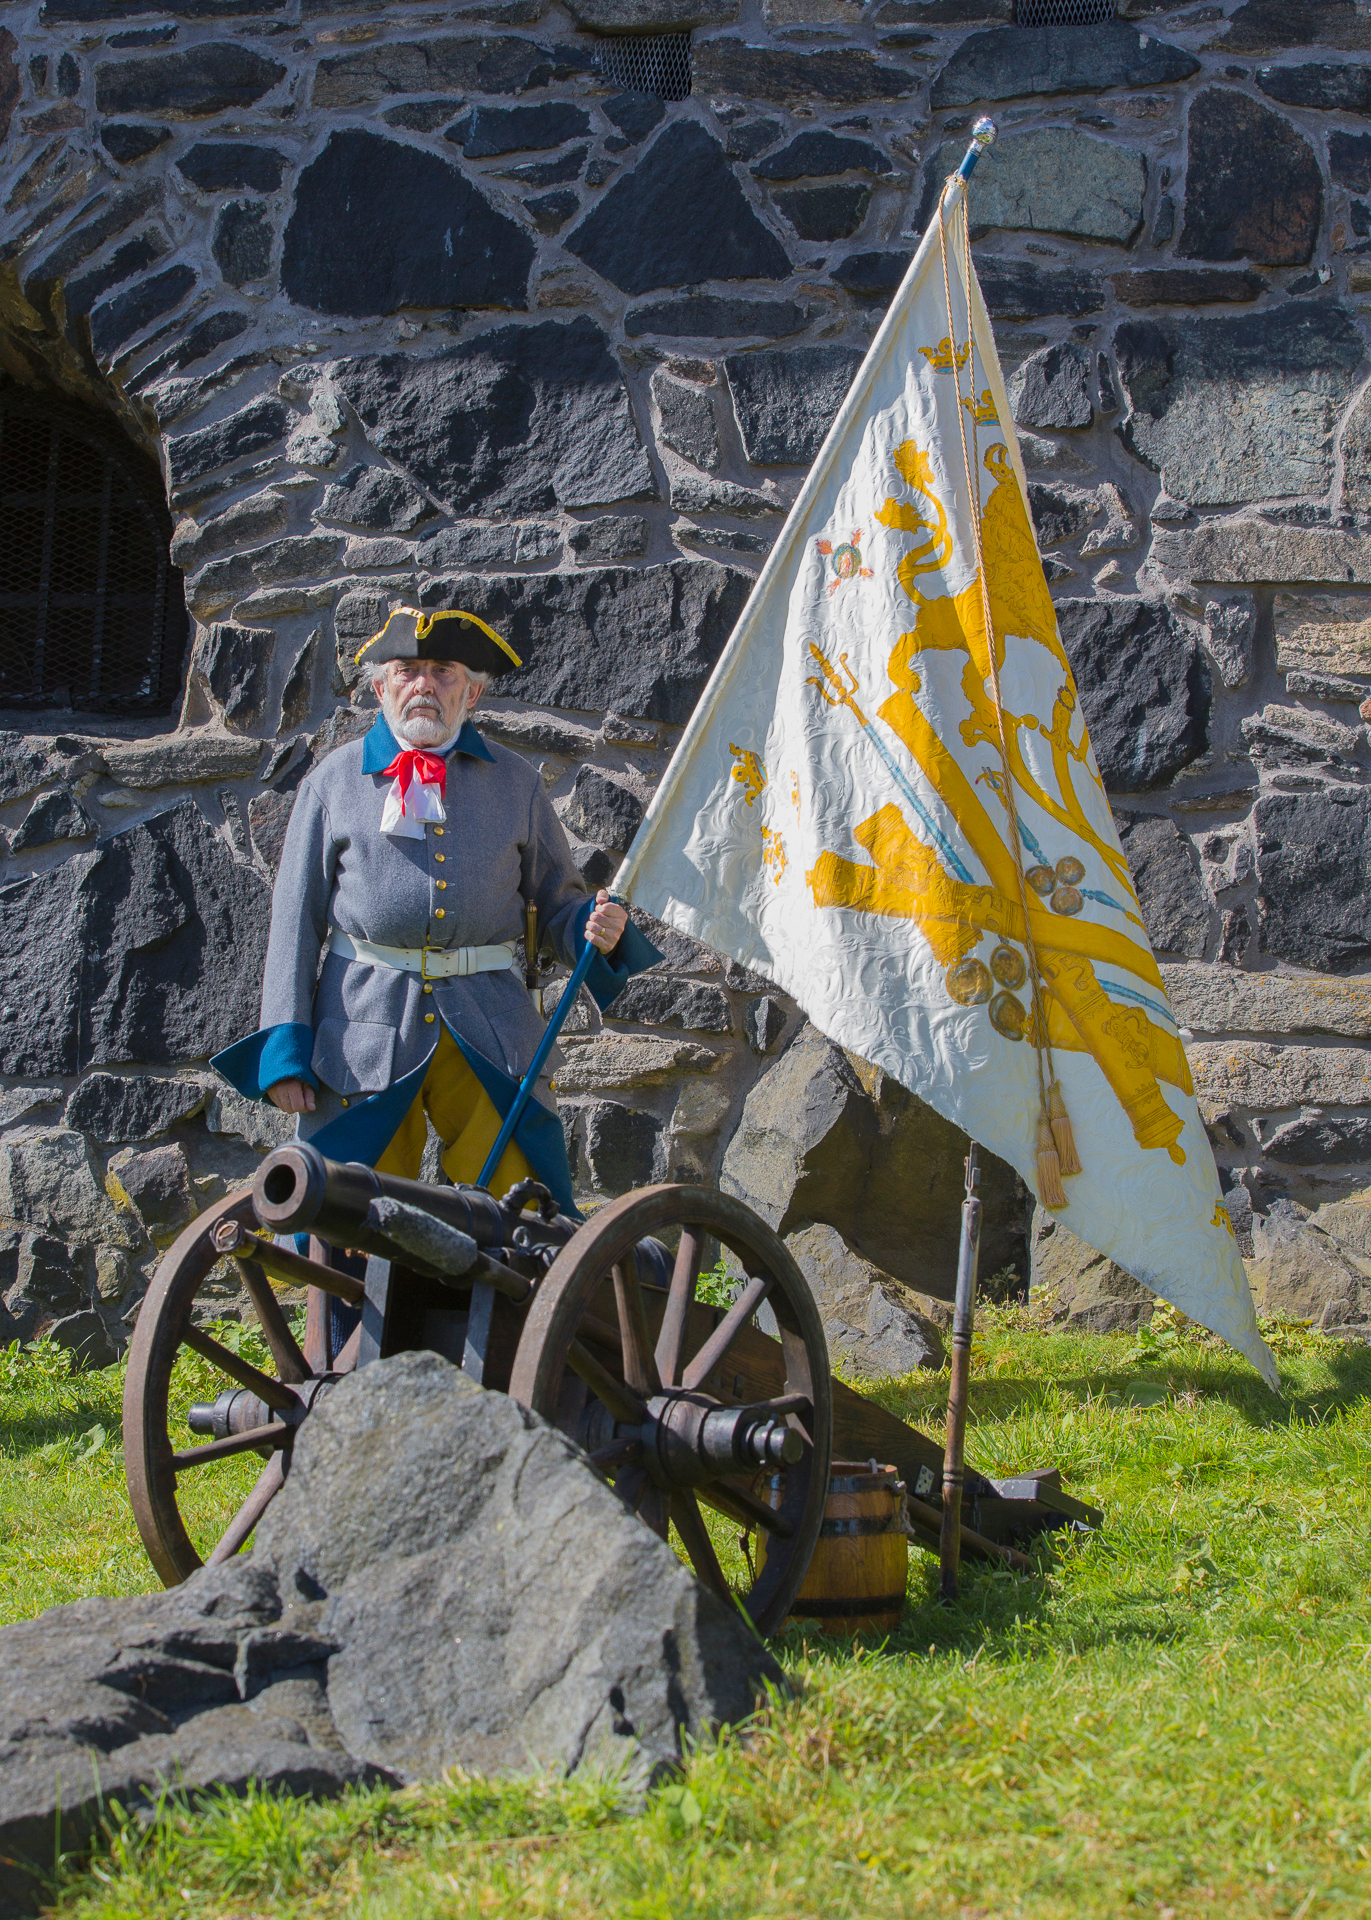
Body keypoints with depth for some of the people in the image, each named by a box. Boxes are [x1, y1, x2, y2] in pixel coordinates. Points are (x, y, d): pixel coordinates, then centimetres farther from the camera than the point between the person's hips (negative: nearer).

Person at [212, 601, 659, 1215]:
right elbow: (295, 919, 8)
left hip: (487, 1025, 1)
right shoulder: (333, 783, 10)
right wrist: (285, 1049, -1)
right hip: (367, 1025, -1)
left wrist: (596, 929, -9)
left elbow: (558, 900, 16)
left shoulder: (517, 783, 14)